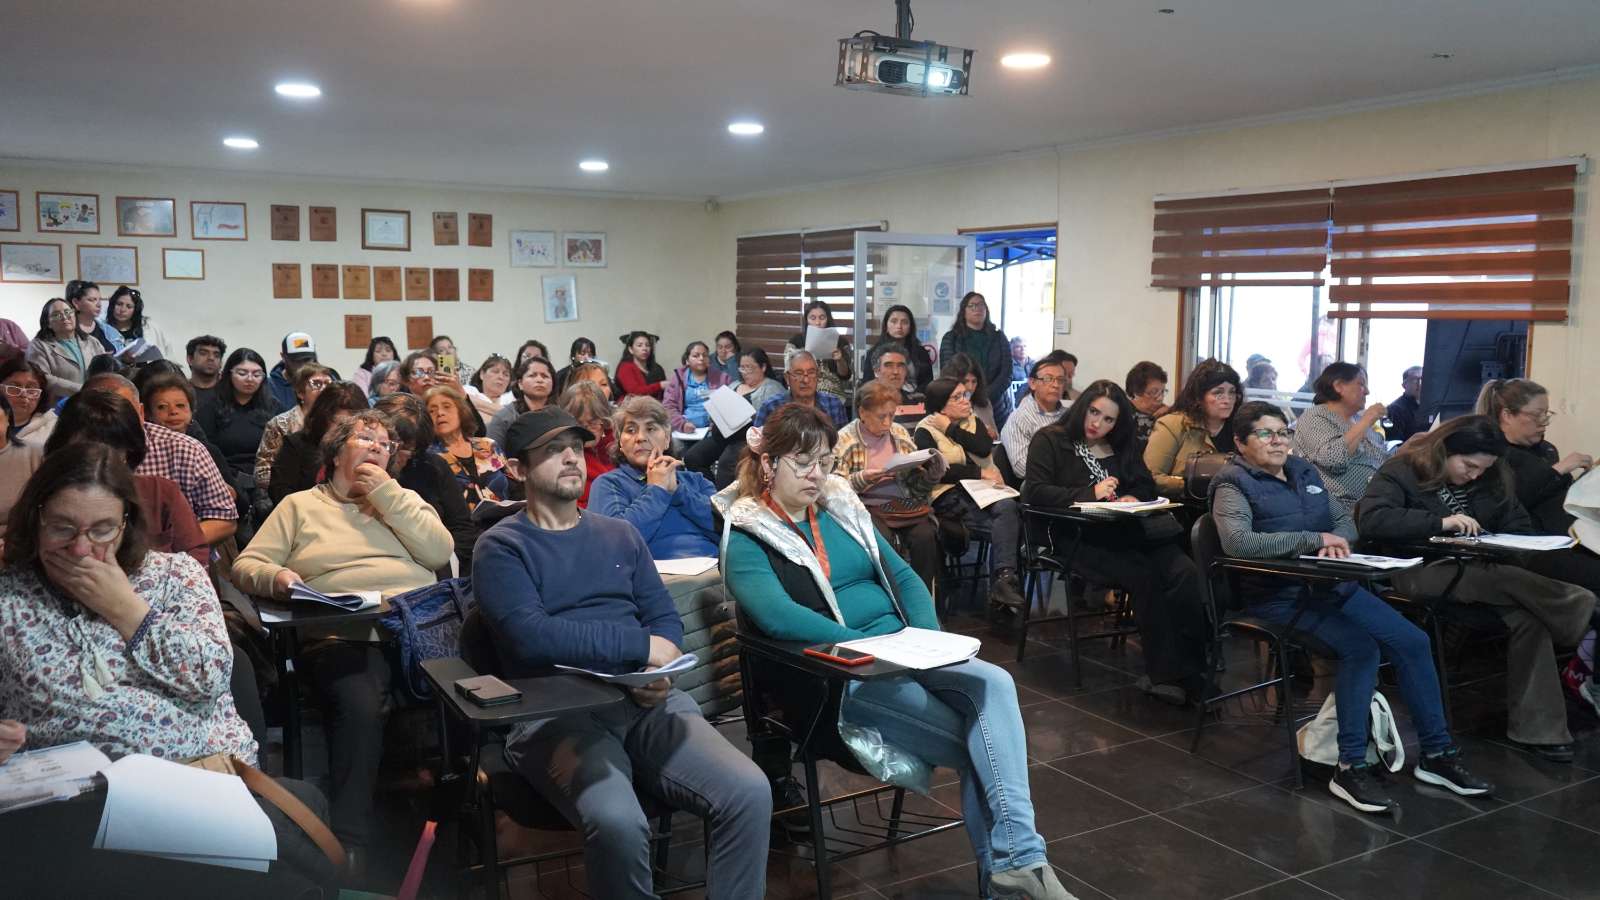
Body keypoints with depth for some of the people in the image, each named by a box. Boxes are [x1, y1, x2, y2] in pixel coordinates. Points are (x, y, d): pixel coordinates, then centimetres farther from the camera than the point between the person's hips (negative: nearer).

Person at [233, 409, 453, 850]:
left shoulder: (403, 499, 26)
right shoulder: (300, 505, 22)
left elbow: (439, 552, 8)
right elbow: (246, 565, 14)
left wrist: (387, 494, 6)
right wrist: (275, 577, -10)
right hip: (344, 634, -1)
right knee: (360, 705, -34)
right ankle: (349, 844, -25)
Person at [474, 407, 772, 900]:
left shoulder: (621, 535, 20)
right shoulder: (501, 546, 3)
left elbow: (666, 618, 14)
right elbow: (530, 635, -13)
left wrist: (659, 673, -9)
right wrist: (640, 645, -11)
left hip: (647, 702, 4)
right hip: (555, 712, -4)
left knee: (749, 792, -21)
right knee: (617, 822, -34)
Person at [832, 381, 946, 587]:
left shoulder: (900, 432, 16)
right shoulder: (844, 439, 2)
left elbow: (918, 482, 18)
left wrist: (934, 468, -2)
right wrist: (863, 478, -18)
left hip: (905, 505, 3)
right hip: (869, 507, -3)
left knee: (925, 536, -25)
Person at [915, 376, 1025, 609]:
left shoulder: (973, 422, 18)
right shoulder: (925, 431, 2)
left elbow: (985, 448, -2)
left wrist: (951, 429, -2)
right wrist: (979, 473, -9)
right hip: (950, 496, -5)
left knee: (1007, 507, -30)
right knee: (1009, 522, -29)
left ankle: (1002, 581, -31)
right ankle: (1004, 578, -25)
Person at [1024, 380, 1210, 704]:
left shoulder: (1123, 446, 26)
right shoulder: (1049, 440, 8)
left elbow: (1147, 485, 24)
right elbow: (1035, 492, -5)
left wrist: (1134, 498, -1)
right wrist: (1090, 493, -13)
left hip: (1131, 531, 5)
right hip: (1083, 539, -5)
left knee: (1185, 573, -24)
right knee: (1144, 575, -31)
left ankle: (1191, 670, -25)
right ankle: (1165, 674, -25)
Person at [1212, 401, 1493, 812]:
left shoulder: (1304, 471, 15)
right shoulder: (1234, 485, -7)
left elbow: (1345, 520, 19)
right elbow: (1237, 542, -26)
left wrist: (1337, 542, -7)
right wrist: (1315, 539, -21)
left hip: (1334, 583, 7)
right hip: (1281, 597, -7)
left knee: (1413, 641, -7)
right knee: (1360, 648, -28)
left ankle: (1436, 754, 5)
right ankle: (1350, 768, -22)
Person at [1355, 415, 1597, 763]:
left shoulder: (1493, 479, 13)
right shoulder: (1403, 471, -7)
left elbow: (1519, 524, 15)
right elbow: (1370, 520, -21)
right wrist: (1440, 522, -26)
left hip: (1474, 568, 6)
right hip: (1419, 569, -5)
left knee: (1528, 616, -22)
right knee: (1513, 583, -28)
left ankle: (1538, 729, -18)